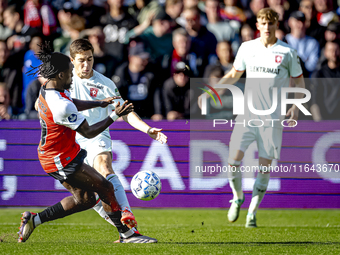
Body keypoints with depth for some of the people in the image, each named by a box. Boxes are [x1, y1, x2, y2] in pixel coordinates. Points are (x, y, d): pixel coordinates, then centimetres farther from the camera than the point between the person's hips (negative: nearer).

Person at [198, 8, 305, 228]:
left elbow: (299, 80, 9)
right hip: (247, 114, 1)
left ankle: (252, 213, 10)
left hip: (273, 118, -1)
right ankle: (238, 197, 16)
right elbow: (234, 75, 18)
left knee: (265, 166, -3)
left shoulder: (287, 52, 1)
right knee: (234, 159, -11)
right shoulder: (247, 48, 6)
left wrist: (296, 107, -5)